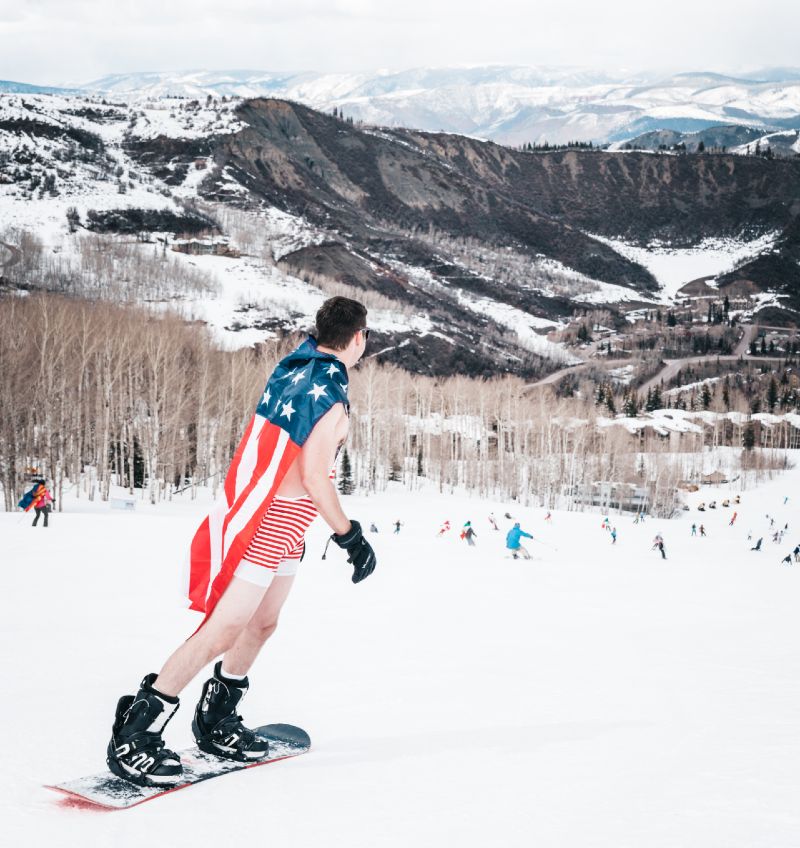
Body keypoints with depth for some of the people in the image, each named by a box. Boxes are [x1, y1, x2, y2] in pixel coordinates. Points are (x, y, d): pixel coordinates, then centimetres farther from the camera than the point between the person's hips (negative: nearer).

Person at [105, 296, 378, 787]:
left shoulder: (295, 369, 8)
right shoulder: (330, 394, -19)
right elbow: (314, 478, -22)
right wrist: (350, 536, -14)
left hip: (281, 525, 10)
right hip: (270, 526, -10)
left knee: (262, 624, 16)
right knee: (222, 632, -9)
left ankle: (216, 724, 27)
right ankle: (134, 734, -7)